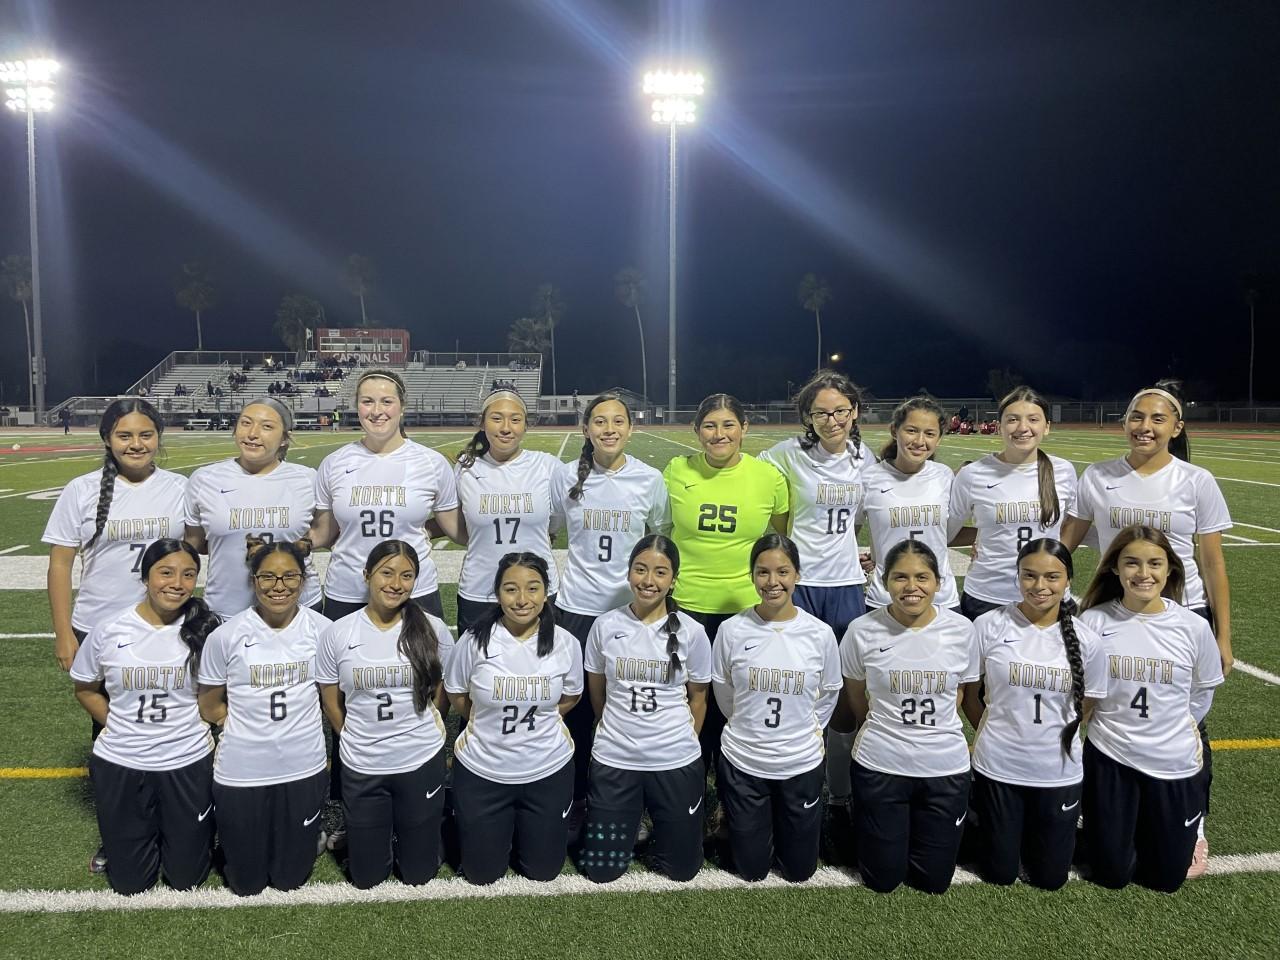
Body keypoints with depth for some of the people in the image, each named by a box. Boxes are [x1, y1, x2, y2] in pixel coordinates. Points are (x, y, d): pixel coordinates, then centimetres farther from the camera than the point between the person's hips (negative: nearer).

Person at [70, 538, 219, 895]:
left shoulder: (204, 629, -10)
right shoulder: (107, 628, -8)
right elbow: (85, 689, 8)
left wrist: (188, 728, -5)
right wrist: (119, 728, 1)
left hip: (188, 764, -1)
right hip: (120, 765, 1)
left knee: (186, 876, 10)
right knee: (129, 881, 13)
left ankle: (193, 826, 39)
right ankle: (145, 831, 42)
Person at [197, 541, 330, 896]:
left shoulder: (322, 629, -7)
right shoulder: (226, 636, -11)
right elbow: (209, 707, 2)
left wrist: (297, 718, -3)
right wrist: (249, 725, -6)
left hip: (303, 769, 1)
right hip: (241, 773, -1)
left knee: (290, 878, 14)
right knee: (247, 883, 15)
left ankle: (307, 839, 44)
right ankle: (234, 840, 44)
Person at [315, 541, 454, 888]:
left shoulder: (433, 629, -7)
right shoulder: (337, 634, -7)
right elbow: (332, 705, 5)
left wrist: (415, 731, 10)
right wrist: (362, 740, 10)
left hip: (422, 763, 0)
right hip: (361, 768, 1)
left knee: (419, 873, 13)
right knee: (366, 877, 14)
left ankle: (402, 834, 43)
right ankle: (380, 836, 44)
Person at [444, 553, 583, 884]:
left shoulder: (565, 643, -12)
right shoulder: (475, 640, -16)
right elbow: (456, 697, 0)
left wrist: (537, 722, -1)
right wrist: (490, 726, 2)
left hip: (549, 769, 1)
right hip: (481, 770, -1)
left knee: (542, 870, 15)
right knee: (482, 874, 13)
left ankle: (522, 827, 45)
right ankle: (501, 827, 43)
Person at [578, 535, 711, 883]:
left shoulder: (691, 632, -8)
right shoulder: (605, 626, -6)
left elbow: (697, 696, 5)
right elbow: (597, 692, 8)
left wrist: (683, 741, 7)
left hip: (676, 762, 0)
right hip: (613, 760, 1)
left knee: (682, 868, 10)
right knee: (601, 870, 8)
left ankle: (665, 822, 40)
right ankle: (630, 818, 37)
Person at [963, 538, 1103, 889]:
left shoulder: (1085, 639, -6)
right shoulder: (988, 626, -11)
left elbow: (1085, 708, 8)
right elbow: (969, 696, 1)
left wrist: (1057, 739, 6)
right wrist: (1001, 734, 3)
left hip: (1060, 772, 2)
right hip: (997, 768, -1)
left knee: (1051, 877, 14)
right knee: (1000, 874, 12)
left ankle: (1029, 831, 42)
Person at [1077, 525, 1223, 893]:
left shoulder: (1194, 627, -10)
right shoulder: (1094, 622, -13)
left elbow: (1201, 695, 6)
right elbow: (1080, 693, 0)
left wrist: (1171, 732, 10)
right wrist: (1119, 730, -2)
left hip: (1175, 763, 1)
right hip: (1109, 758, -1)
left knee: (1167, 877, 12)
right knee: (1112, 874, 8)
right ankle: (1124, 821, 37)